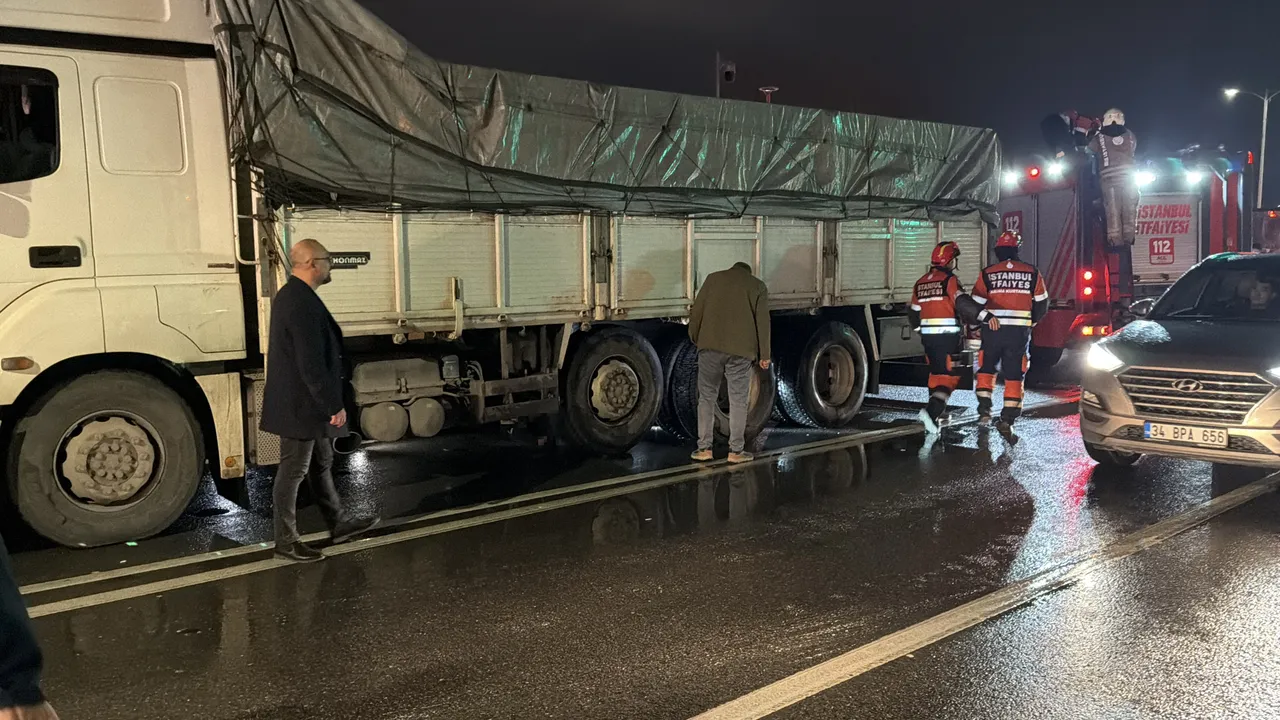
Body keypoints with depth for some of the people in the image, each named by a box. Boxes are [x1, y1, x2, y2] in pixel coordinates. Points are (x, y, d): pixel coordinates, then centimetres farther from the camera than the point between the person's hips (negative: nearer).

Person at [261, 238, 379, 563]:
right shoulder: (302, 303, -24)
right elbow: (312, 364, -27)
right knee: (294, 471, 1)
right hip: (302, 405, -11)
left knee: (321, 464, 19)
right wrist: (334, 405, -20)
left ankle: (339, 524, 32)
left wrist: (330, 402, 20)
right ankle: (286, 541, 13)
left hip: (302, 402, 11)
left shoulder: (291, 294, 10)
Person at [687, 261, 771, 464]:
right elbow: (762, 321, 4)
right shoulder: (758, 286, 12)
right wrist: (764, 355, 4)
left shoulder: (713, 278, 14)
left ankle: (704, 448, 8)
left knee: (707, 398, 9)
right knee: (738, 401, 6)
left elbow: (696, 311, 6)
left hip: (710, 347, 1)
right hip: (741, 351, -1)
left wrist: (695, 338, 16)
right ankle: (736, 450, 7)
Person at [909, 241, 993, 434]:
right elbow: (963, 303, -25)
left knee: (936, 373, 18)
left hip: (928, 337, 7)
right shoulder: (949, 279, -9)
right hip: (947, 336, -7)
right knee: (949, 376, -4)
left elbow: (914, 313, 19)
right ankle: (932, 411, -22)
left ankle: (935, 416, 22)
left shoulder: (921, 282, 12)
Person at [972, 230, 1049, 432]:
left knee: (986, 368, 17)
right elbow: (1042, 303, 12)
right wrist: (1031, 321, 25)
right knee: (1014, 374, 8)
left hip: (993, 330, -1)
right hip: (1020, 332, 1)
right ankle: (1008, 419, 5)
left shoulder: (987, 273, -2)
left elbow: (976, 304, -5)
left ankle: (984, 410, 8)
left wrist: (985, 318, 6)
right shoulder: (1032, 273, 3)